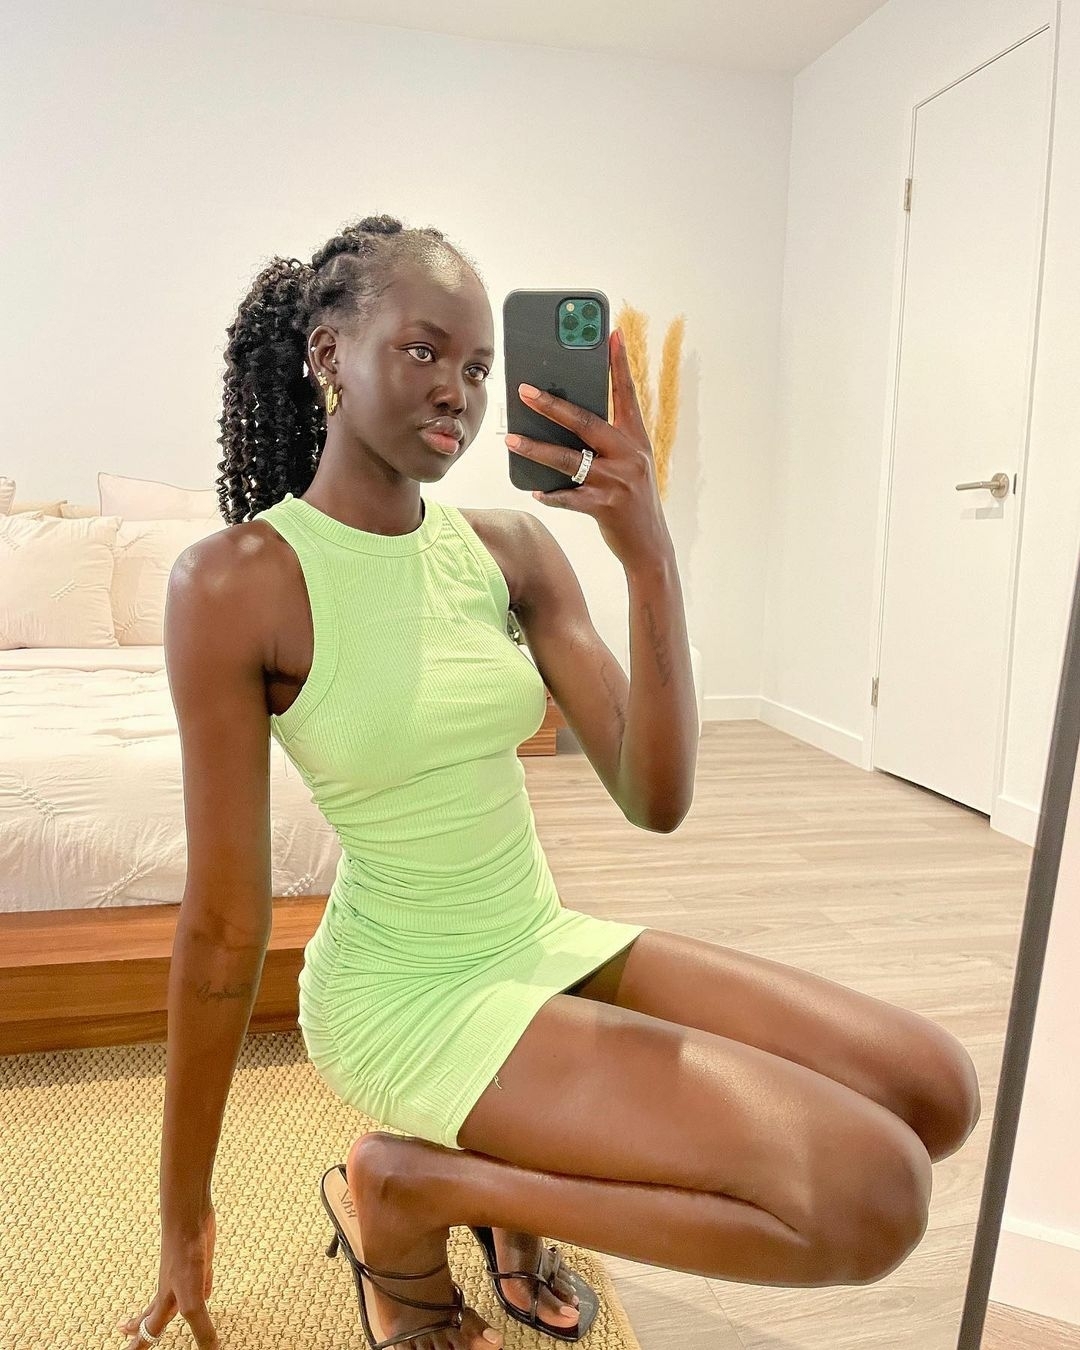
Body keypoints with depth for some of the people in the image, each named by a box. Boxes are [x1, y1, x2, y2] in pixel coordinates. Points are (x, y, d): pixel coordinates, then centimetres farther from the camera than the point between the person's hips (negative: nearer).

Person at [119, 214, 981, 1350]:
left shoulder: (512, 550, -1)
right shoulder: (236, 581, -16)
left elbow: (654, 800, -9)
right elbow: (222, 928, -13)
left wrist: (650, 559, -23)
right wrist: (182, 1216, -2)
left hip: (542, 945, 6)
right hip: (405, 995, -6)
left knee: (936, 1094, 2)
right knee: (873, 1192, -17)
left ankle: (519, 1185, 12)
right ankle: (405, 1193, -1)